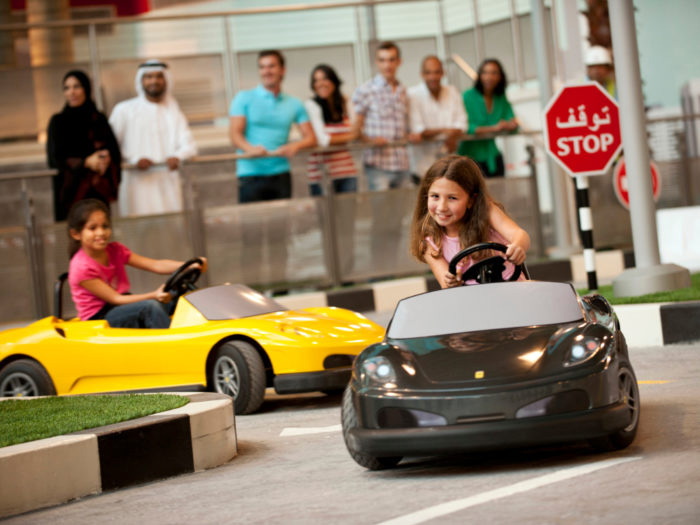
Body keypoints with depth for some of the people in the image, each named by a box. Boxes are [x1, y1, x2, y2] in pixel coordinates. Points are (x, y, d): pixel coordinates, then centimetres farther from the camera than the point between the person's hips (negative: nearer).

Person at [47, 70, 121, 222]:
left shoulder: (99, 119, 11)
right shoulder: (58, 122, 4)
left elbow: (115, 152, 6)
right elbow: (55, 158, -5)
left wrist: (106, 160, -17)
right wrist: (86, 162, -19)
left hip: (99, 192, 2)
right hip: (70, 191, -2)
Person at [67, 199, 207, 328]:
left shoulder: (115, 251, 6)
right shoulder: (82, 267, -16)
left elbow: (155, 265, -5)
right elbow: (115, 299, -20)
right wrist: (153, 296, -33)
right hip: (97, 319, -7)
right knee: (150, 306, -28)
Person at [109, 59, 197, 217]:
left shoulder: (174, 111, 18)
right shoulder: (124, 110, 9)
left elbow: (189, 146, 9)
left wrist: (177, 157, -13)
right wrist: (134, 159, -12)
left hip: (168, 183, 3)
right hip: (138, 182, -3)